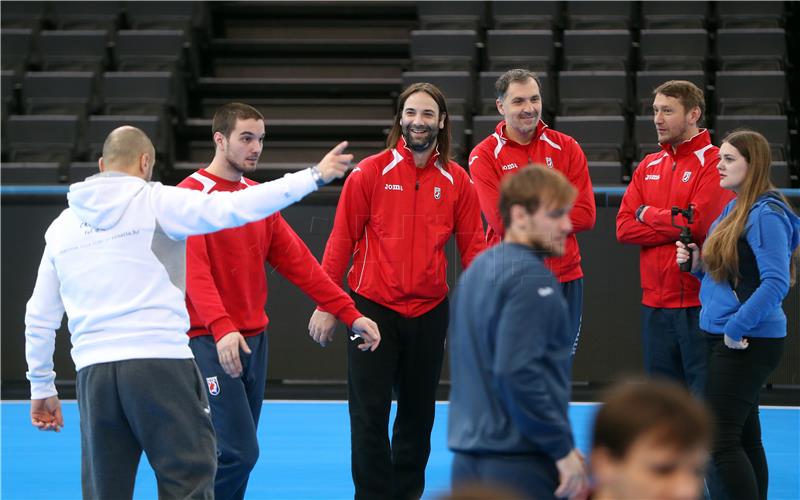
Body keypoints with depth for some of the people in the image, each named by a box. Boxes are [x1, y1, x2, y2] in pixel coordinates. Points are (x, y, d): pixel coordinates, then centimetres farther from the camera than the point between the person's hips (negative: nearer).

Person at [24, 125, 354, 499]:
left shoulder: (62, 226, 15)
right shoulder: (154, 201, 0)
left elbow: (39, 318, 18)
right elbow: (233, 208, -10)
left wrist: (42, 388, 28)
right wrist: (314, 176, -5)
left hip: (93, 371, 5)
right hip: (161, 361, -5)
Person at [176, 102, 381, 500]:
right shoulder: (191, 195, -10)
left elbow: (296, 261, 11)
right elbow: (194, 270, -22)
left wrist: (349, 313, 3)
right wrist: (221, 328, -36)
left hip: (255, 340, 8)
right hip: (209, 343, -8)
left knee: (241, 451, 10)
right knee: (239, 452, -15)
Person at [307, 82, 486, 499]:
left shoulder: (457, 181, 2)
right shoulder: (370, 173, -5)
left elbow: (472, 247, 4)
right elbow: (341, 241, -3)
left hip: (429, 312, 3)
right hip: (373, 308, -3)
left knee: (418, 414, 13)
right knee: (369, 416, -3)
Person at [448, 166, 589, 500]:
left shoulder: (476, 271, 15)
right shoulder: (530, 279, -13)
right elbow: (518, 372, -22)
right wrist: (563, 449, -14)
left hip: (469, 460, 9)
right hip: (518, 466, -9)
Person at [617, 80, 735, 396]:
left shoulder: (714, 164, -7)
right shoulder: (649, 166, 13)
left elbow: (699, 223, -19)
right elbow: (624, 227, 4)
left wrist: (648, 213, -4)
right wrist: (678, 229, -10)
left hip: (698, 303, -7)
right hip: (655, 303, 7)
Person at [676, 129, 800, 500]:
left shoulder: (766, 215, -16)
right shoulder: (733, 210, 14)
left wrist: (737, 328, -22)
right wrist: (697, 263, 4)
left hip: (748, 343, -10)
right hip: (725, 341, 10)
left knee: (721, 441, -12)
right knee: (746, 437, 13)